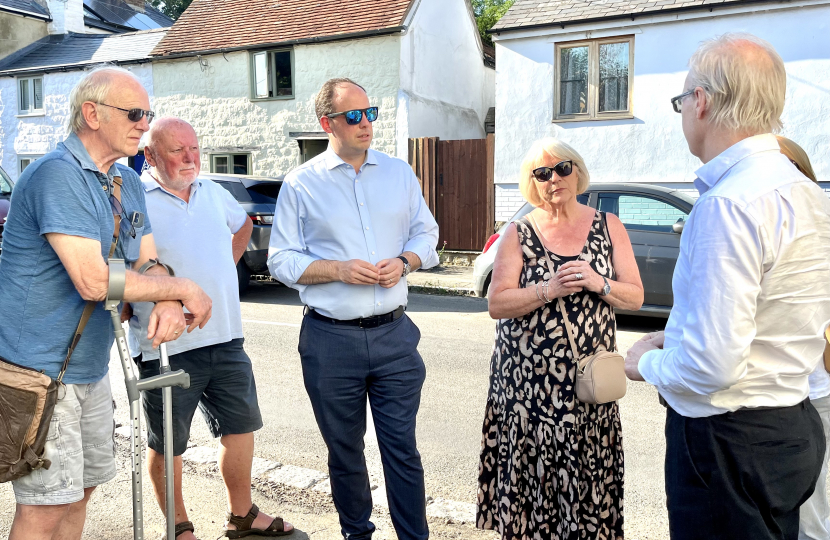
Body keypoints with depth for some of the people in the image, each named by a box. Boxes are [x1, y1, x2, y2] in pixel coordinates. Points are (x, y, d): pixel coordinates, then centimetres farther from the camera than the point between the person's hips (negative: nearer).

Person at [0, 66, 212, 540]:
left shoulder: (129, 184, 9)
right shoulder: (58, 174, -19)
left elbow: (149, 263, 7)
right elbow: (93, 281, -26)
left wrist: (170, 305, -16)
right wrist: (183, 288, -17)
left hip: (92, 369, 9)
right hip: (40, 371, -8)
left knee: (81, 489, 18)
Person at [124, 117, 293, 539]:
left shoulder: (213, 192, 10)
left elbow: (243, 224, 30)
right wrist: (124, 309, -11)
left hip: (226, 339, 6)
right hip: (167, 348, -6)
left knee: (240, 426, 15)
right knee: (166, 444, 9)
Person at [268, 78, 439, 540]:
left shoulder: (400, 173, 9)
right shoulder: (301, 184, 1)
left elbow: (426, 235, 14)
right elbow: (282, 260, 0)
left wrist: (404, 261, -7)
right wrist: (339, 269, -14)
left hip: (394, 333, 1)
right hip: (331, 340, -1)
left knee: (403, 448, 3)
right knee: (345, 449, 14)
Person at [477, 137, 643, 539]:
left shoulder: (609, 227, 7)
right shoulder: (519, 233, 2)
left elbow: (635, 298, 5)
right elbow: (496, 304, -4)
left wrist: (599, 284, -14)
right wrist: (548, 290, -17)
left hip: (588, 374, 1)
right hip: (528, 377, -1)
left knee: (588, 475, 3)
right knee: (532, 471, 2)